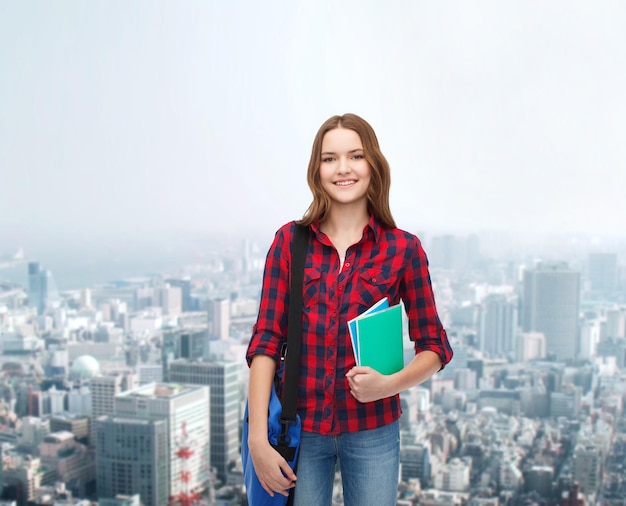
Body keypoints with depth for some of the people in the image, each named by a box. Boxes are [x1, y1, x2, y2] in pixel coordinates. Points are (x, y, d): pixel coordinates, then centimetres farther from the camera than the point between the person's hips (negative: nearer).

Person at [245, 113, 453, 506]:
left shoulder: (403, 248, -3)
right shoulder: (290, 241, -1)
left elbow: (435, 347, 1)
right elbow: (267, 340, -5)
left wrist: (389, 384, -18)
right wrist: (258, 438, -12)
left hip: (371, 431, 0)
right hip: (300, 428, 1)